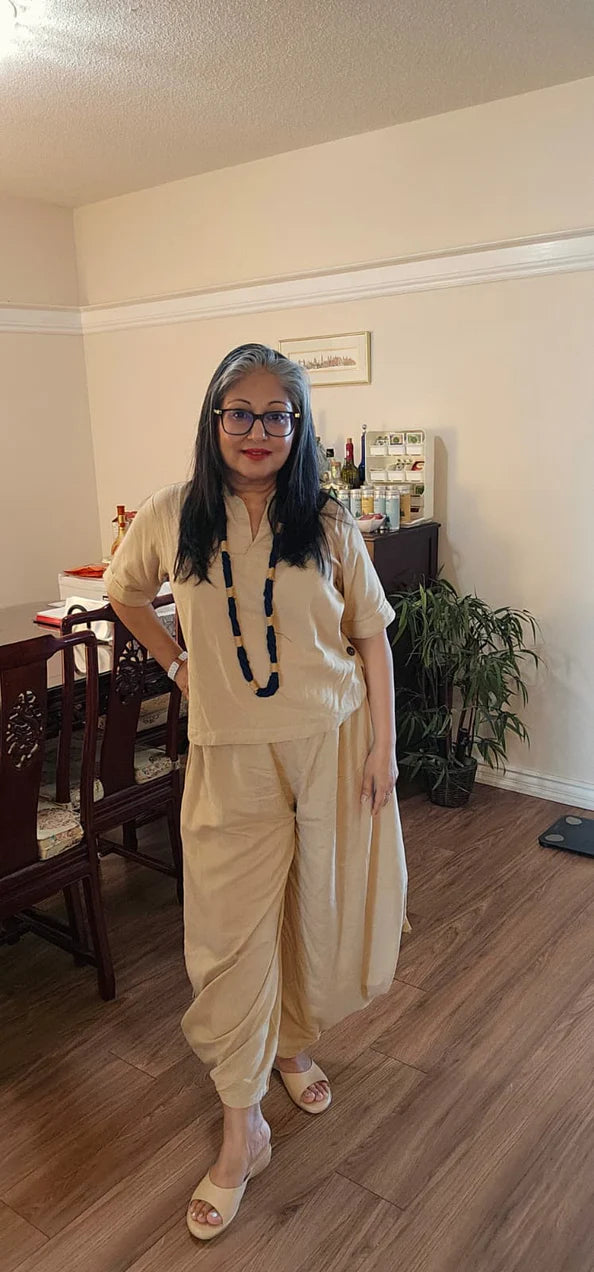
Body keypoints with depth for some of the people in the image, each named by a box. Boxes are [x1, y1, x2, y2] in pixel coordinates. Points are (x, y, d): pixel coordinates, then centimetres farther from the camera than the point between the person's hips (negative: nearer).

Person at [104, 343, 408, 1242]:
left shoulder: (328, 524, -3)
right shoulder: (172, 518, -3)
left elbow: (371, 634, 1)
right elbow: (124, 592, 15)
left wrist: (383, 744, -2)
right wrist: (178, 664, 8)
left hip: (332, 744, 1)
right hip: (231, 757, 0)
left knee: (322, 914, 14)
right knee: (232, 933, 3)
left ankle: (294, 1045, 44)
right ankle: (242, 1133, 21)